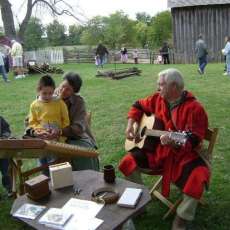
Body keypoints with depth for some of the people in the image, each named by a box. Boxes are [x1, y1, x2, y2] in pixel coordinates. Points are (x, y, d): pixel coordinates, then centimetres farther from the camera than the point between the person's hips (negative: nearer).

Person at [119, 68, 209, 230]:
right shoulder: (158, 98, 0)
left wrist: (175, 143, -43)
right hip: (157, 150, 5)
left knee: (198, 177, -31)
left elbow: (193, 141, -23)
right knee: (128, 161, -9)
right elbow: (138, 106, 17)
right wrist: (131, 125, 4)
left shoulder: (194, 108, -17)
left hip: (184, 154, -5)